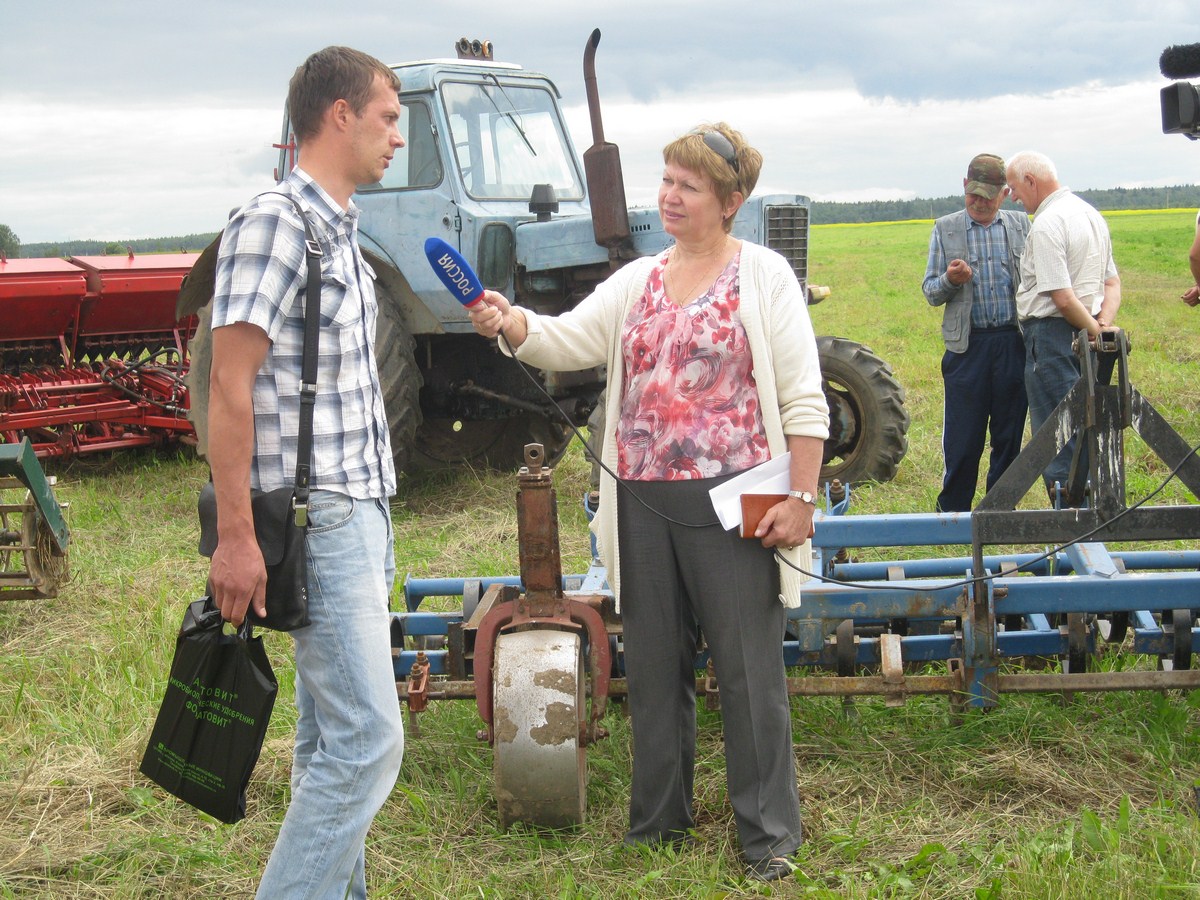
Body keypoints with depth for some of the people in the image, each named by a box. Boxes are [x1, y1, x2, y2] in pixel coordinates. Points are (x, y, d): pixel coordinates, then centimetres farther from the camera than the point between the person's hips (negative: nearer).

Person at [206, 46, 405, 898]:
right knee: (367, 739, -10)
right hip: (317, 518, -10)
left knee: (332, 734, 15)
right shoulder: (272, 222, -14)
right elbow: (229, 387, -19)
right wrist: (235, 536, -22)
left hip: (360, 512, 10)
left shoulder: (339, 231, 15)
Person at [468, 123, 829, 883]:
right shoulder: (637, 281, 14)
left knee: (749, 666, 1)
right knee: (654, 664, 13)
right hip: (643, 504, 6)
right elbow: (568, 340, 1)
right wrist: (509, 322, -19)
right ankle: (659, 818, 28)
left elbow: (803, 399, -6)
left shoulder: (763, 276, -2)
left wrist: (801, 496, -12)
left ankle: (769, 833, 14)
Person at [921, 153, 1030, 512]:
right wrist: (950, 280, -17)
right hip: (968, 345, -1)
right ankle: (953, 512, 12)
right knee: (963, 438, 0)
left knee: (1010, 435, 8)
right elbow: (930, 292, 5)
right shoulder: (945, 229, 6)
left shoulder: (1021, 225, 9)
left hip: (1015, 344, 2)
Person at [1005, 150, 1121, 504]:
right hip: (1084, 335, 9)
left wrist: (1095, 330, -9)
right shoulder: (1091, 214, 15)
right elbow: (1113, 282, 15)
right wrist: (1104, 323, 2)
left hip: (1052, 332, -9)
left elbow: (1062, 297, -20)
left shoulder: (1045, 225, -15)